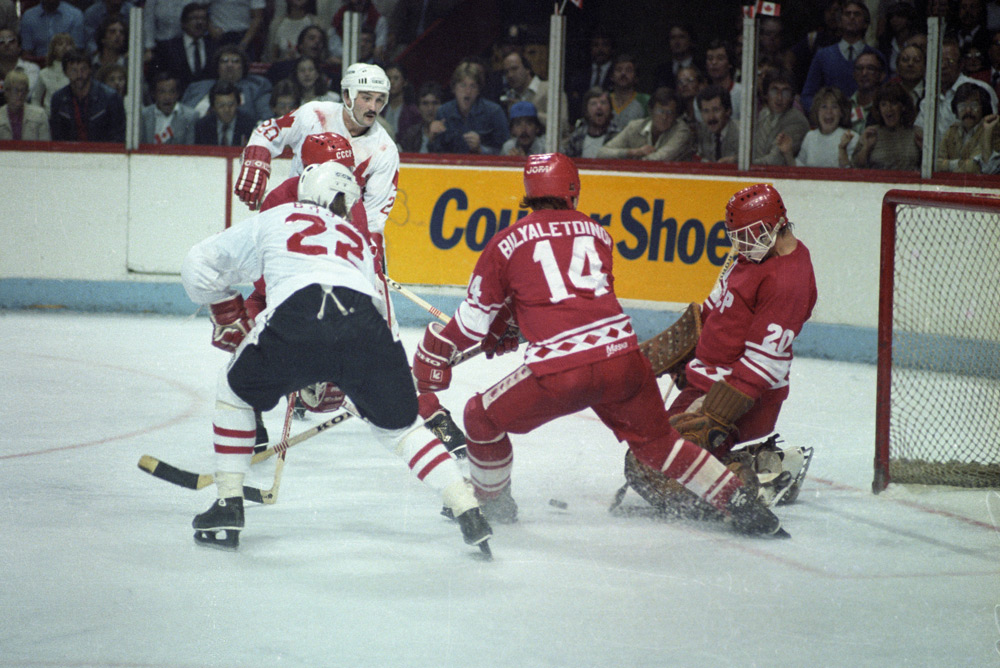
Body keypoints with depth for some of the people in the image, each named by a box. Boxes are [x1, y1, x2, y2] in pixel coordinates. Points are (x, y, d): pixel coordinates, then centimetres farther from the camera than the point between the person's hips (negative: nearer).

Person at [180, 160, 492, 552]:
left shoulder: (274, 219, 31)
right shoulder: (358, 242, 39)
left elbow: (199, 266, 34)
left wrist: (229, 320, 49)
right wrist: (331, 382, 51)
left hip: (297, 315, -3)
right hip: (364, 323, 3)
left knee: (236, 390, 26)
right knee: (398, 426, 24)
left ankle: (228, 508, 20)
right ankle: (469, 514, 11)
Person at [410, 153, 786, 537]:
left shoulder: (507, 242, 10)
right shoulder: (597, 234, 21)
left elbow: (475, 317, 14)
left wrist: (438, 351, 30)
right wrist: (512, 327, 43)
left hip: (557, 371, -4)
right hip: (622, 357, 4)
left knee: (483, 419, 20)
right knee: (657, 442, 21)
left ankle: (492, 505, 34)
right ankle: (741, 504, 16)